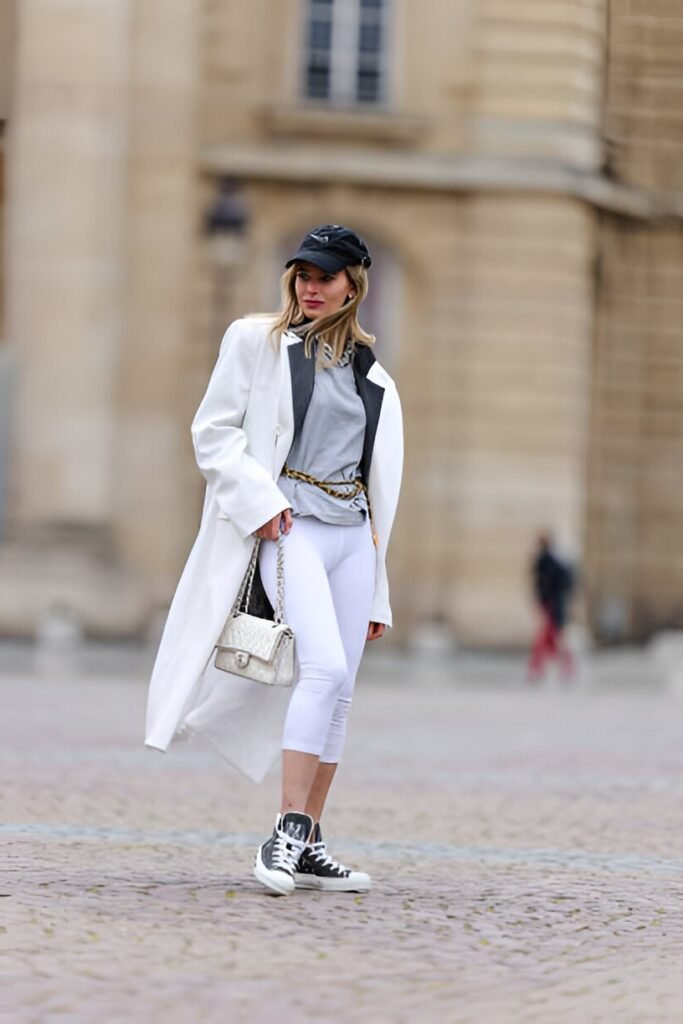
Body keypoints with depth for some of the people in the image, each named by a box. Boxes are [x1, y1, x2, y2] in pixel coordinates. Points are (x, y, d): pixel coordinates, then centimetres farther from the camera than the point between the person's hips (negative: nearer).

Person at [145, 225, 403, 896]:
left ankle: (307, 848, 7)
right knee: (325, 667, -24)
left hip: (351, 535, 5)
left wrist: (377, 593, 18)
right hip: (288, 527, -5)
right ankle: (287, 833, -22)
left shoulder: (373, 379, 18)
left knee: (337, 693, 2)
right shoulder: (256, 342, 6)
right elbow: (214, 431, 1)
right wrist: (259, 500, -15)